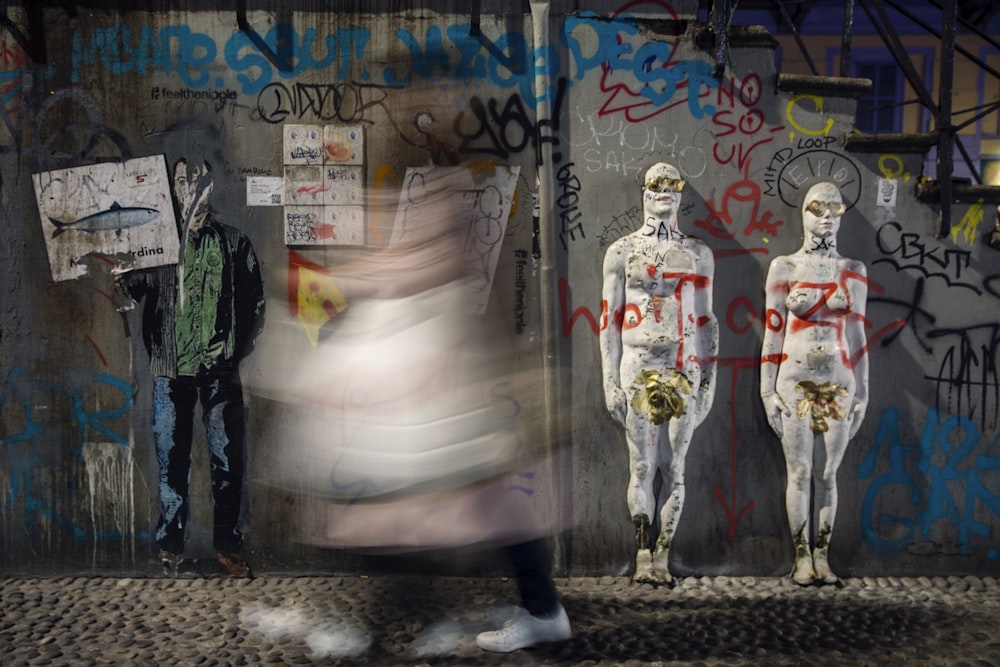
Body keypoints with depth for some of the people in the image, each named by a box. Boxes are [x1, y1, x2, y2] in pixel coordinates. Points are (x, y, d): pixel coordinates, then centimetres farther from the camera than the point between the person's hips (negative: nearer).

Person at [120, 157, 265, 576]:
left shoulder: (233, 243, 8)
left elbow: (255, 305, 7)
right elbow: (131, 290, 6)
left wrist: (234, 349, -2)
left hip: (219, 371, 0)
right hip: (171, 370, 0)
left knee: (227, 460, 2)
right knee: (171, 461, 4)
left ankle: (227, 545, 14)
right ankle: (170, 545, 17)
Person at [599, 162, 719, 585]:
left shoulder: (698, 255, 10)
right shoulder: (622, 252, 4)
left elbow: (705, 320, 11)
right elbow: (610, 320, 2)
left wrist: (708, 379, 7)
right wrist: (610, 380, -4)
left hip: (684, 371, 2)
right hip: (638, 370, -2)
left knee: (674, 468, 3)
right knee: (642, 466, -2)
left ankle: (662, 557, 11)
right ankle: (643, 556, 5)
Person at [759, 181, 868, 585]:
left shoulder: (853, 272, 8)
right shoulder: (784, 267, 2)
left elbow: (856, 335, 9)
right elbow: (773, 332, 1)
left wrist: (862, 392, 6)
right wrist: (768, 390, -3)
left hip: (838, 384, 2)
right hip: (795, 382, -1)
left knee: (827, 474, 6)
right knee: (799, 472, 1)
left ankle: (822, 557, 15)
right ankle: (802, 558, 11)